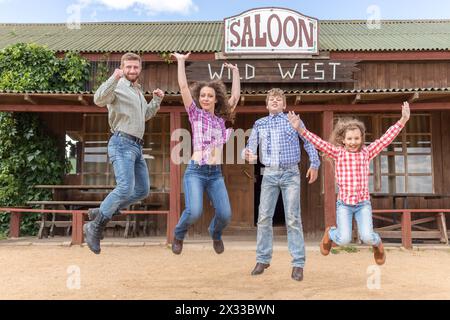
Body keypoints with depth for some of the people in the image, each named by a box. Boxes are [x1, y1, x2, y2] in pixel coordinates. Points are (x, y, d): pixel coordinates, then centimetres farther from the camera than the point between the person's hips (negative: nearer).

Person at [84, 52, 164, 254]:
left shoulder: (138, 91, 22)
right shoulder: (117, 87, -4)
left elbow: (146, 115, 35)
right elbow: (99, 100, -24)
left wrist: (157, 100, 21)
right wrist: (114, 78, -32)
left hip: (136, 147, 9)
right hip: (122, 143, -9)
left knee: (142, 191, 10)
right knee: (125, 188, -22)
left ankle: (101, 212, 18)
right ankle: (94, 227, -6)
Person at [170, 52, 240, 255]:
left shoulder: (221, 118, 14)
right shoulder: (195, 114, 5)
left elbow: (235, 96, 17)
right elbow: (183, 87, -2)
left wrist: (235, 72, 21)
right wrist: (181, 61, -2)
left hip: (216, 173, 3)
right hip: (195, 171, -3)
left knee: (225, 214, -9)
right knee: (194, 212, -21)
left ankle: (215, 234, 28)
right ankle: (179, 235, 14)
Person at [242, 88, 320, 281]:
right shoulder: (259, 124, 13)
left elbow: (308, 142, 8)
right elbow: (251, 146, 5)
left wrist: (314, 164, 0)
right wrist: (247, 154, -17)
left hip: (290, 173, -2)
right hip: (269, 174, 2)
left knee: (293, 219, -3)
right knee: (264, 217, 3)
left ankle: (298, 264, 4)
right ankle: (263, 259, 17)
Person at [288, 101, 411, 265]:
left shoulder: (367, 152, 2)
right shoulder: (338, 153, -3)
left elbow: (386, 138, -3)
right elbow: (319, 142, -14)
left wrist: (402, 120, -11)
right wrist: (300, 129, -25)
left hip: (363, 203, 1)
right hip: (344, 203, -1)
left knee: (367, 237, -14)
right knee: (344, 239, -11)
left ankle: (377, 243, 23)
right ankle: (330, 233, 24)